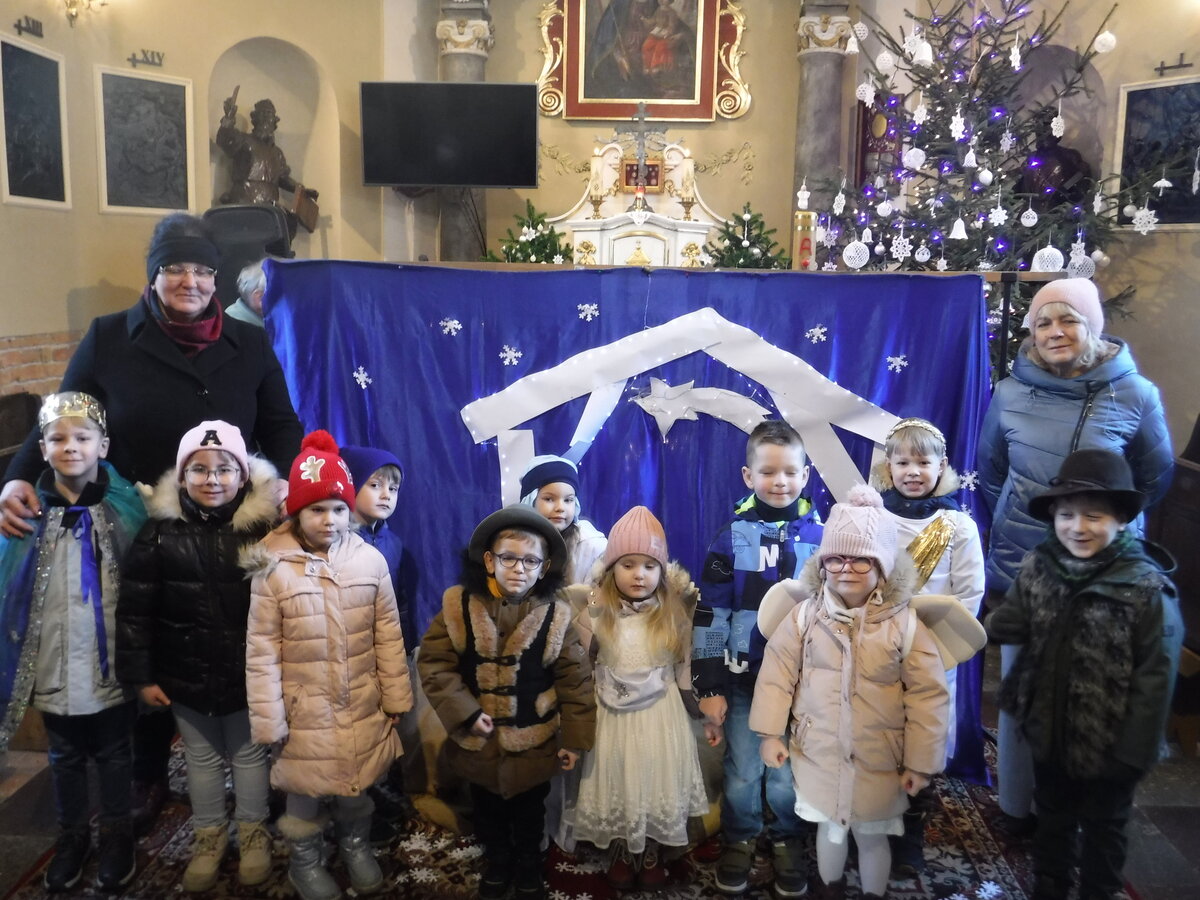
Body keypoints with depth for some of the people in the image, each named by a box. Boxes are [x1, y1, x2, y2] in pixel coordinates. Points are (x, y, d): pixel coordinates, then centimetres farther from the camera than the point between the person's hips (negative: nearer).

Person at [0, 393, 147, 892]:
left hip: (112, 665, -1)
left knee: (113, 755, 16)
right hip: (55, 667, 1)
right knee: (65, 758, 19)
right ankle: (72, 835, 39)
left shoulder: (126, 506, -8)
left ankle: (117, 835, 35)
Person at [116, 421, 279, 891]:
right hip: (186, 675, 1)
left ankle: (253, 832, 38)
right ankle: (208, 835, 40)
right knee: (201, 758, 19)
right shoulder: (160, 531, -10)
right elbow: (135, 608, -5)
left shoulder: (264, 526, -13)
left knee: (249, 753, 17)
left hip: (248, 672, -1)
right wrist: (141, 675, -4)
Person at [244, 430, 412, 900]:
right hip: (305, 707, -2)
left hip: (362, 704, 2)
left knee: (358, 779, 21)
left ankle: (355, 843, 48)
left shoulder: (370, 559, -10)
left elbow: (388, 635, -2)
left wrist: (396, 698, 3)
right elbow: (262, 650, -10)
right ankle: (304, 858, 43)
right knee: (305, 786, 17)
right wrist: (268, 720, -8)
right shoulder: (273, 569, -15)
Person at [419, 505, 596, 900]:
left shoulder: (555, 615, -13)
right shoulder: (459, 605, -13)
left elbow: (574, 680, -7)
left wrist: (574, 739, -4)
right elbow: (433, 663, -11)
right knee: (487, 810, 23)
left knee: (530, 813, 20)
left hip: (534, 742, -1)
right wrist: (465, 713, -18)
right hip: (477, 741, 1)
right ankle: (498, 863, 48)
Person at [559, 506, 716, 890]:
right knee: (618, 786, 11)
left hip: (662, 717, 0)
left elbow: (686, 671, 2)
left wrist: (705, 715, 3)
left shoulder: (674, 615, -6)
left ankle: (652, 855, 33)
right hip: (613, 718, 0)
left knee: (658, 783, 10)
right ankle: (622, 856, 34)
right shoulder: (597, 614, -8)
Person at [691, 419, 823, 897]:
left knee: (789, 772, 12)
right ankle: (739, 840, 35)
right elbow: (709, 614, -5)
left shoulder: (819, 537, -2)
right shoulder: (732, 536, -7)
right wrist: (708, 686, -6)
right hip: (743, 678, -1)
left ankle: (788, 842, 35)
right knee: (742, 772, 12)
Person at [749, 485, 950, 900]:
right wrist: (770, 733, -2)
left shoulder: (905, 624, -13)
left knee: (873, 835, 16)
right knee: (829, 828, 19)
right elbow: (778, 672, -2)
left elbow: (928, 695, -9)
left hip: (879, 759, -1)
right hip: (819, 752, 2)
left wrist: (920, 761, -7)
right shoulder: (806, 615, -8)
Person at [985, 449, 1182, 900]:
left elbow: (1154, 678, -19)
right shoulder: (1037, 567, -9)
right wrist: (981, 625, -23)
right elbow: (1015, 624, -2)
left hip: (1108, 744, -4)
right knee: (1052, 816, 27)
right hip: (1049, 730, 4)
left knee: (1102, 828, 21)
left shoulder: (1148, 588, -23)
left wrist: (1135, 751, -16)